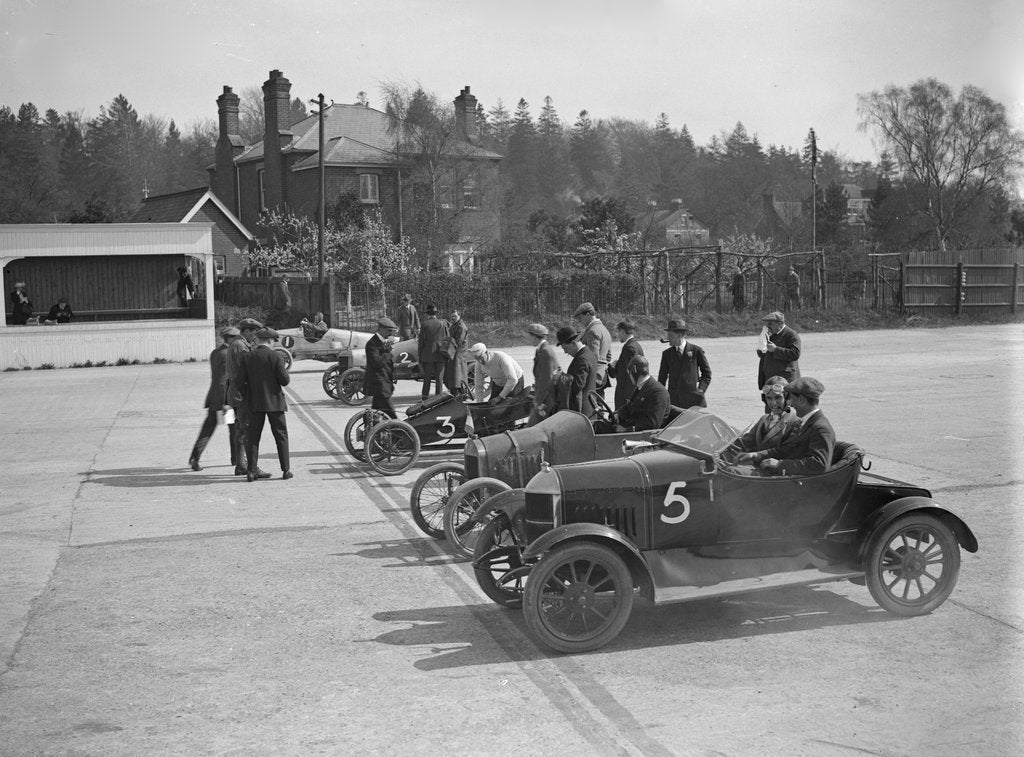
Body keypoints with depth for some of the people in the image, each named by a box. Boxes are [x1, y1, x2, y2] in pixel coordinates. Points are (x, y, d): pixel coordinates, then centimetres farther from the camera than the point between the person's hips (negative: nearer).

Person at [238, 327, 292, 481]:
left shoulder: (247, 357, -1)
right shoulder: (276, 356, -9)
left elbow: (241, 381, -1)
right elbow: (285, 380, -12)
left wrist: (246, 397, 12)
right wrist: (285, 369, 8)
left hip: (255, 403, 3)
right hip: (274, 401, -2)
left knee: (253, 436, 9)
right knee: (281, 435, 6)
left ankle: (252, 470, 6)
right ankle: (286, 469, 5)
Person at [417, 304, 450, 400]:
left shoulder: (425, 324, -6)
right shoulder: (443, 323, 0)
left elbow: (421, 341, -3)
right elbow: (447, 339, 3)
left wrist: (420, 355, 4)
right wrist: (446, 352, 12)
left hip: (428, 355, -1)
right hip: (440, 355, 1)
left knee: (427, 377, 8)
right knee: (439, 377, 5)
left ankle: (425, 397, 11)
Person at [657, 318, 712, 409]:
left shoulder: (696, 350, 2)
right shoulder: (667, 354, 10)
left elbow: (707, 372, 9)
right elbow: (661, 378, 13)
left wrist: (701, 389, -2)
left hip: (693, 399, -2)